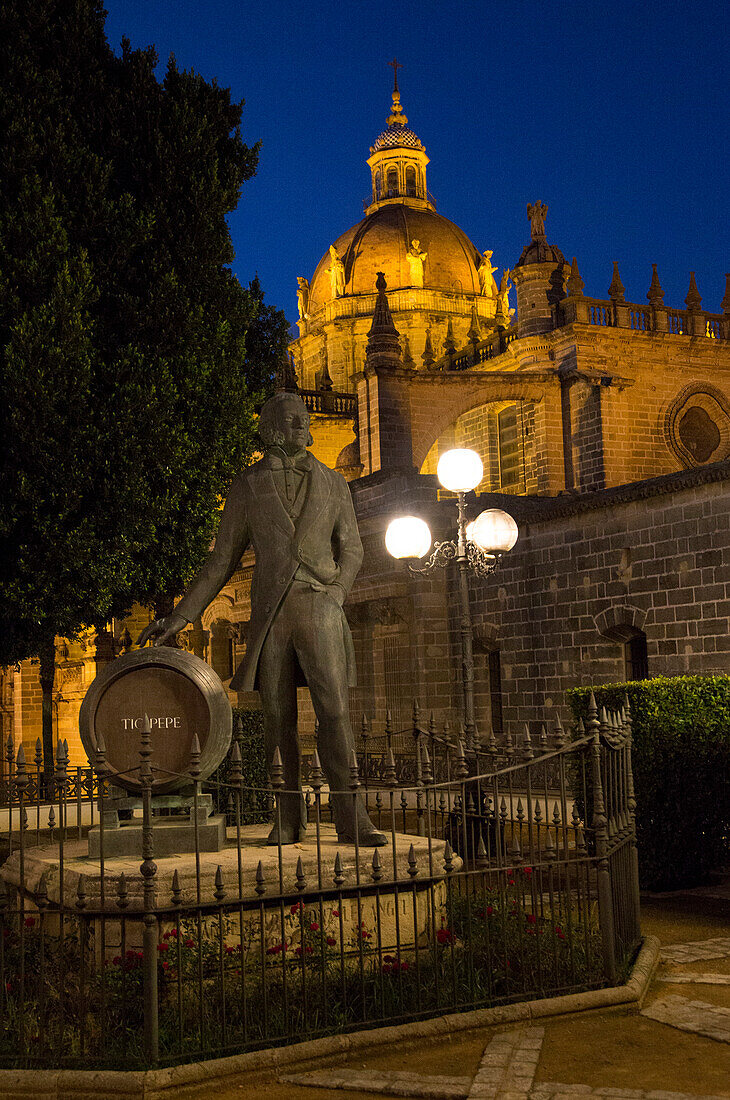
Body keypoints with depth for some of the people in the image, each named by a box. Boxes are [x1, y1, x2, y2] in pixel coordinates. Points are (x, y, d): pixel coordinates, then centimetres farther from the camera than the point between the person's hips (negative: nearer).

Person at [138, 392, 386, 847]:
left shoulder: (333, 483, 10)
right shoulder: (249, 485, 8)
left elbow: (351, 549, 14)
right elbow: (223, 558, 10)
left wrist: (335, 596, -4)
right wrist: (180, 617, 5)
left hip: (319, 608, 0)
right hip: (270, 612, 0)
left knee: (336, 712, -10)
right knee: (279, 719, 2)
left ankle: (352, 818, -6)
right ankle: (290, 818, 14)